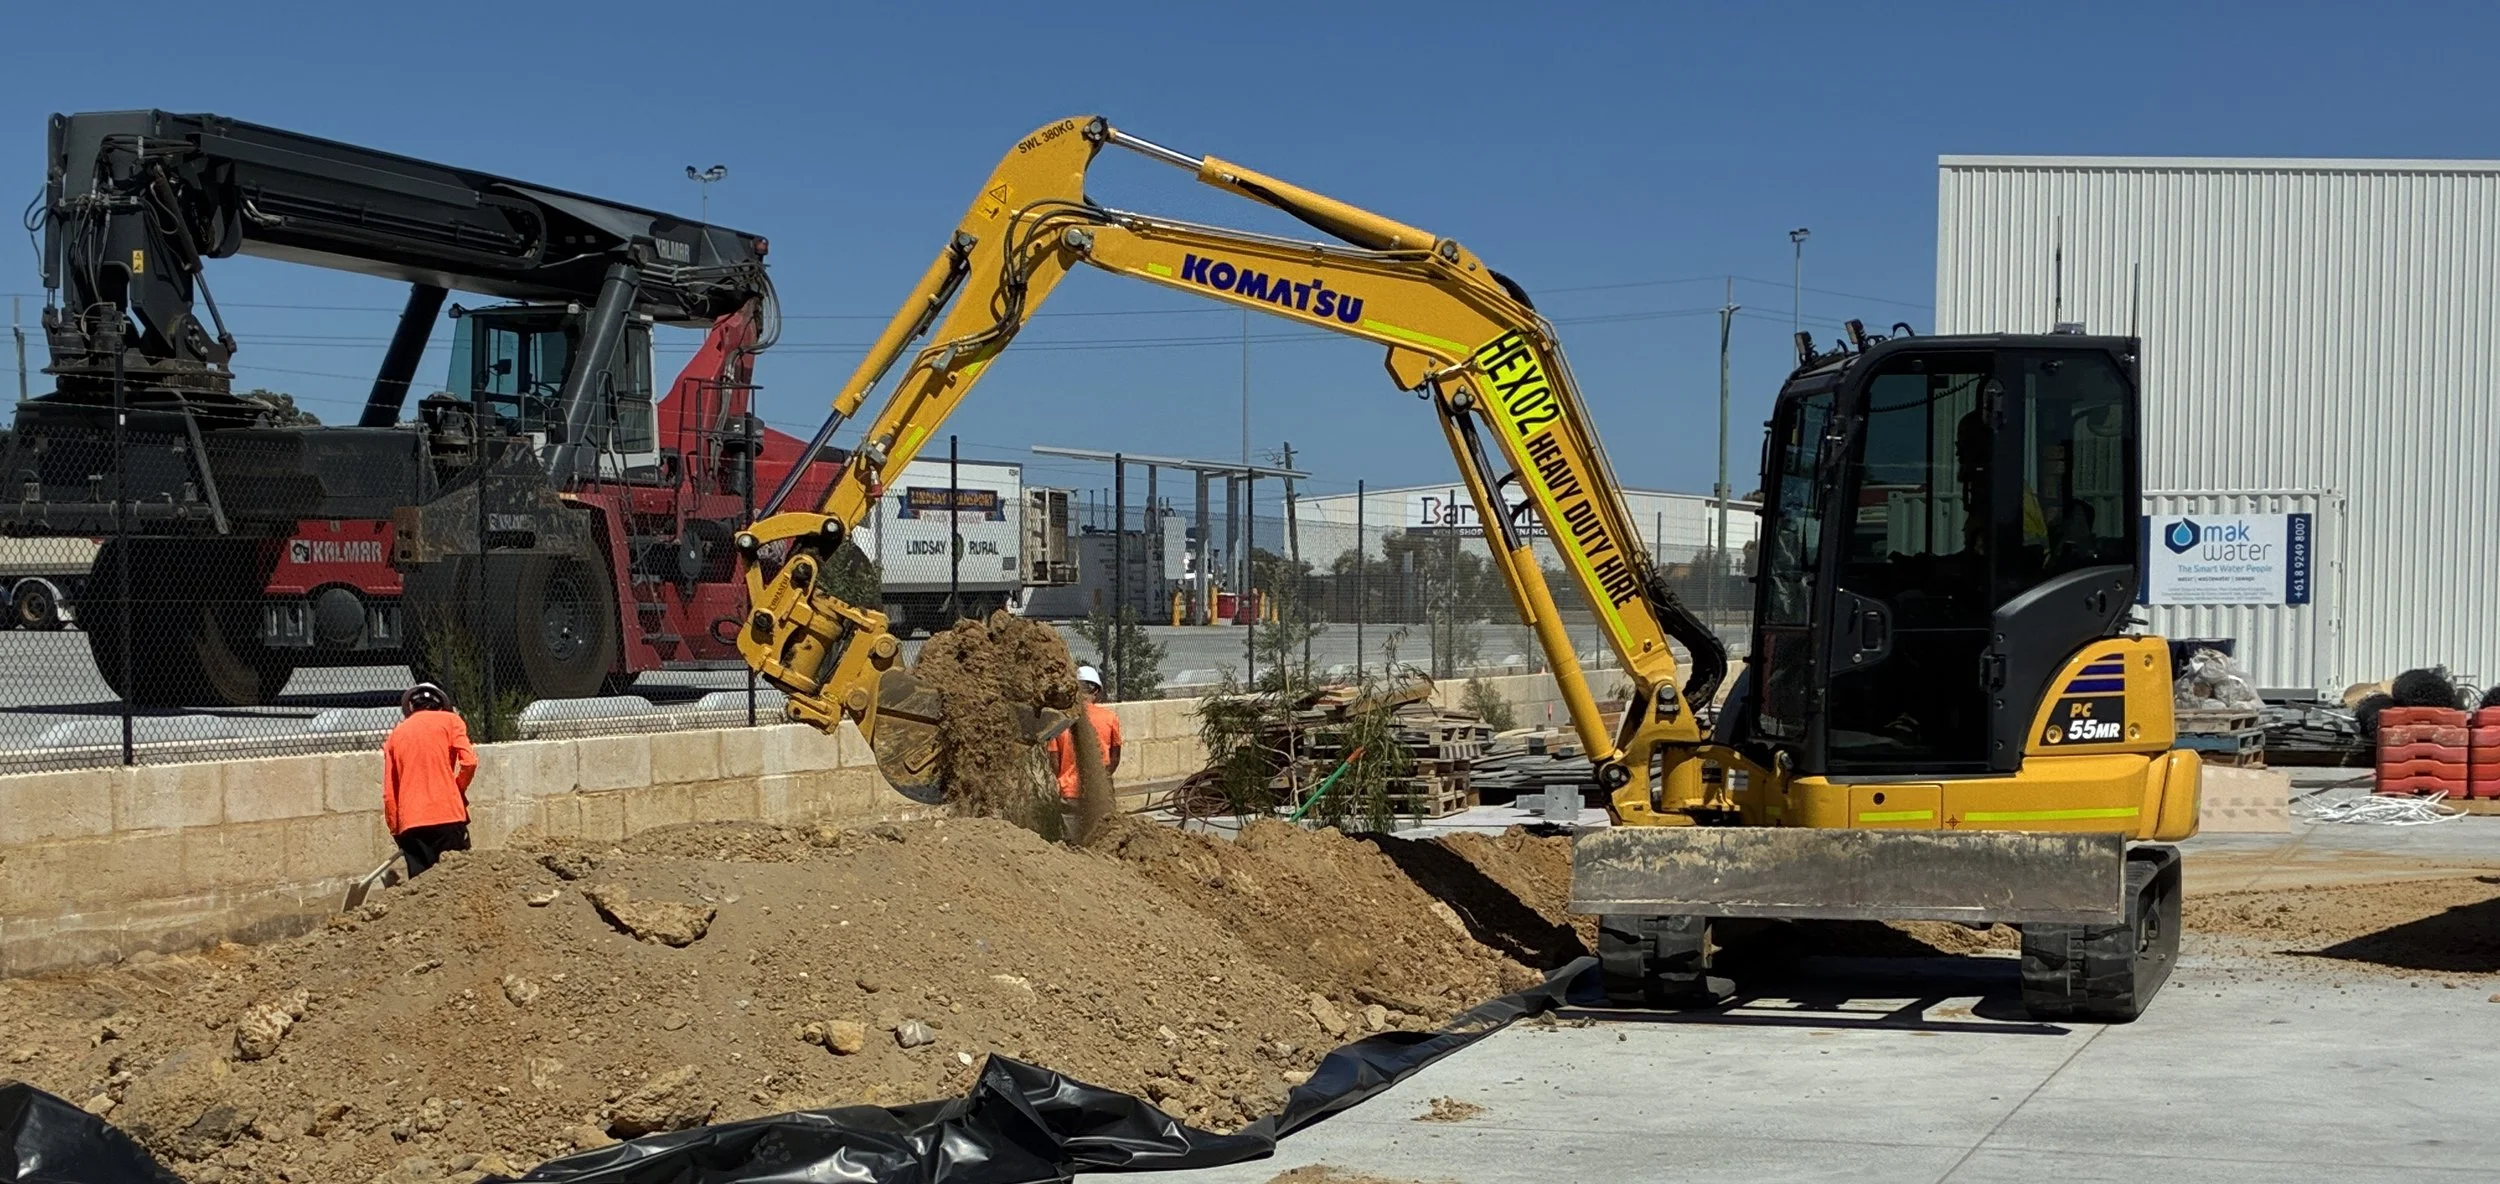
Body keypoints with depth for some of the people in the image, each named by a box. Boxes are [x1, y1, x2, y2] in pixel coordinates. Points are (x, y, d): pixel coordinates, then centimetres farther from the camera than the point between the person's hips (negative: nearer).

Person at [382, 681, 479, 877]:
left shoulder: (397, 734, 16)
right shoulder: (449, 720, 7)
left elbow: (389, 792, 13)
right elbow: (469, 762, -6)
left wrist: (395, 830, 18)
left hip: (410, 823, 3)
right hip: (448, 816, -3)